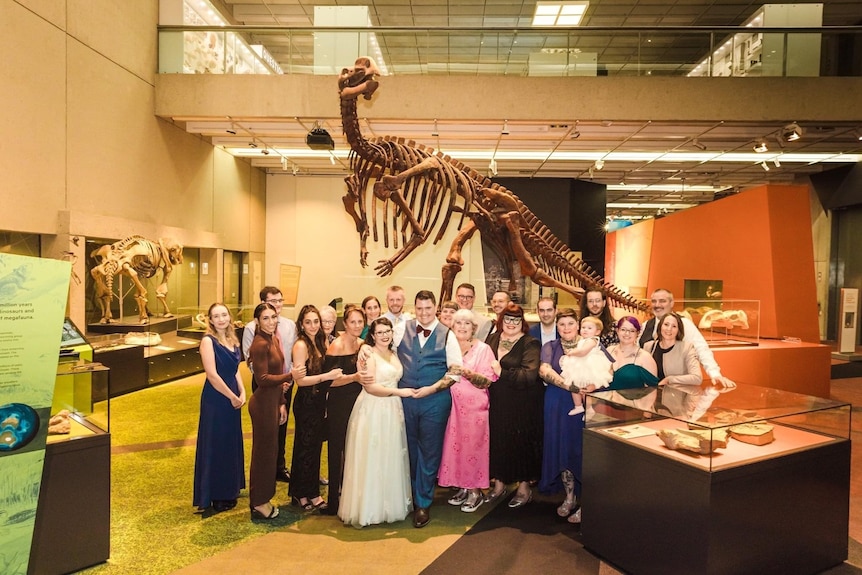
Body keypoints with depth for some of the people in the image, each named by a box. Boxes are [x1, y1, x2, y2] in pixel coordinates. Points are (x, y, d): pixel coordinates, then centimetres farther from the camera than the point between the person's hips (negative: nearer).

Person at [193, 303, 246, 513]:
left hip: (232, 399, 7)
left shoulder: (232, 340, 9)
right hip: (215, 400, -7)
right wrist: (232, 397, -13)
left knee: (231, 444, 16)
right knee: (215, 446, 4)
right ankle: (214, 496, 17)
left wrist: (242, 393, -1)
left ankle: (229, 490, 31)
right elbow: (212, 375, -18)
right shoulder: (208, 341, -13)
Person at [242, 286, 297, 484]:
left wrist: (290, 378, -7)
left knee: (281, 427, 14)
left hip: (286, 384, 4)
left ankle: (280, 468, 29)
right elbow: (251, 361, -11)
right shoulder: (251, 328, -9)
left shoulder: (290, 325, 3)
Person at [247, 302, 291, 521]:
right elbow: (263, 379, -22)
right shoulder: (260, 344, -18)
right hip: (263, 403, -9)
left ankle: (262, 499, 31)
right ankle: (258, 504, 19)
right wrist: (290, 376, -30)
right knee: (263, 452, 4)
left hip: (272, 402, 9)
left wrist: (281, 403, 15)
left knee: (269, 451, 17)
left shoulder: (273, 340, 9)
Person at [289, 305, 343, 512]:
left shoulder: (318, 342, 8)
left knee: (315, 446, 15)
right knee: (305, 447, 5)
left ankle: (312, 493, 28)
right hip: (306, 402, -8)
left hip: (318, 401, 8)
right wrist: (328, 376, -24)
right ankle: (302, 494, 21)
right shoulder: (301, 345, -16)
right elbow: (300, 379, -21)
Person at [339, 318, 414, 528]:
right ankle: (369, 507, 13)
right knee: (372, 459, 1)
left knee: (391, 458, 12)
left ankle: (390, 502, 26)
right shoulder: (368, 354, -9)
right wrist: (399, 392, -15)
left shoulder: (394, 354, 13)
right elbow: (370, 386, -16)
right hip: (372, 411, -7)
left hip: (392, 411, 7)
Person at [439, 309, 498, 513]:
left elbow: (489, 380, -8)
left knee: (473, 446, 0)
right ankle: (463, 487, 22)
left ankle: (475, 491, 14)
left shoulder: (483, 349, -3)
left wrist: (469, 373, -20)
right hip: (453, 404, 4)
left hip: (474, 405, -4)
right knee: (455, 446, 7)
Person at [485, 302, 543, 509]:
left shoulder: (530, 344, -9)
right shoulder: (493, 339, 8)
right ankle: (499, 484, 29)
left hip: (522, 404, -5)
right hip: (497, 402, 5)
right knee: (497, 440, 11)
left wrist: (502, 373, -22)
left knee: (521, 442, 5)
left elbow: (529, 375, -20)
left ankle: (524, 487, 22)